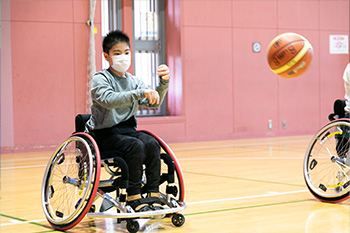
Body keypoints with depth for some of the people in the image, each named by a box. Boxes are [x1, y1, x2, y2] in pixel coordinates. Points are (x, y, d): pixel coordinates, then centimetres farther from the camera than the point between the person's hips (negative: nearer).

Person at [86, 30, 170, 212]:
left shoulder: (134, 81, 12)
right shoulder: (100, 79, -7)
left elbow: (153, 103, 0)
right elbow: (109, 100, -28)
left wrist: (164, 83, -17)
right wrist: (139, 93, -38)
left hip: (127, 129, 5)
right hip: (105, 134, -5)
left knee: (152, 143, -23)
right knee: (136, 146, -30)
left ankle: (153, 195, -19)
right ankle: (133, 197, -23)